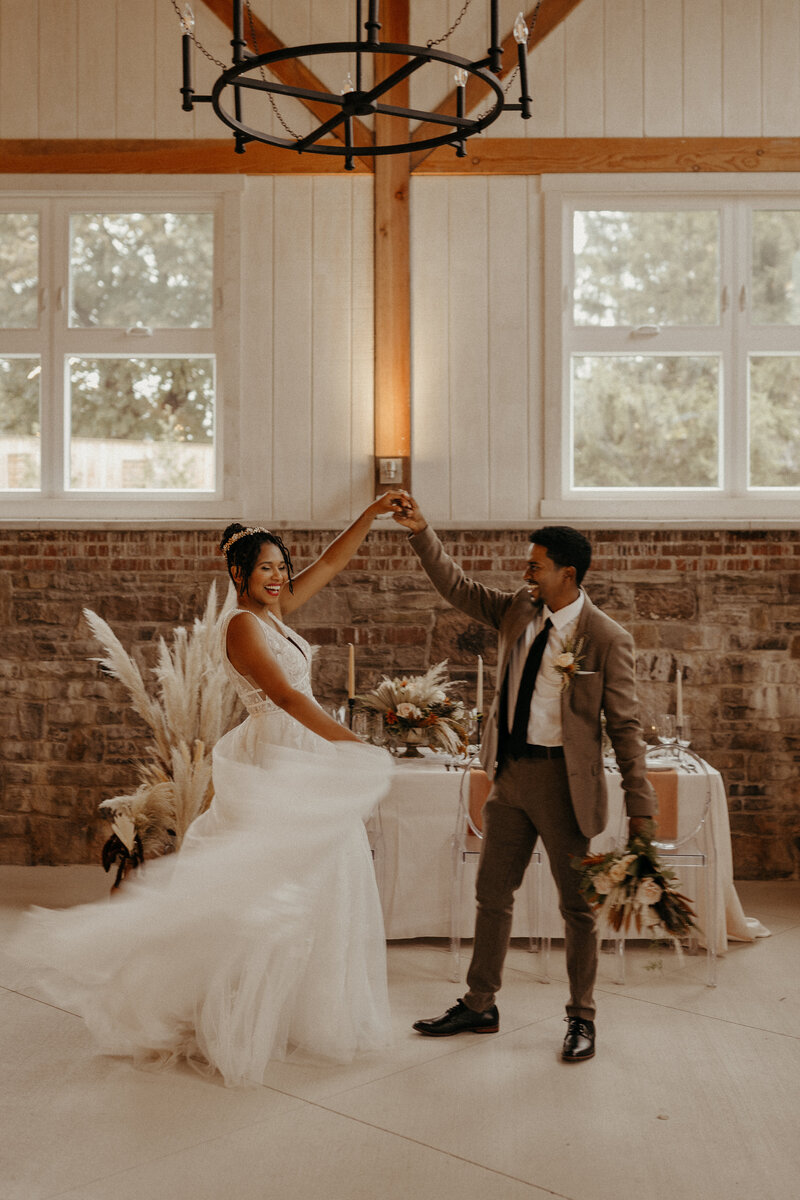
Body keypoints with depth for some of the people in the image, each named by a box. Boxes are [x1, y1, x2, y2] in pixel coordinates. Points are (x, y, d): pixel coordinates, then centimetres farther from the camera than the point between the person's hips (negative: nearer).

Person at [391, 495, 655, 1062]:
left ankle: (582, 1018, 25)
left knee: (577, 904, 8)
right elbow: (457, 587, 12)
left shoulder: (607, 638, -13)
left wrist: (640, 807, -13)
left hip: (564, 779, -6)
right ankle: (479, 1007, 29)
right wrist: (421, 532, 0)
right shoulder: (518, 611, 3)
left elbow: (625, 726, -11)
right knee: (492, 895, 14)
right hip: (510, 771, 6)